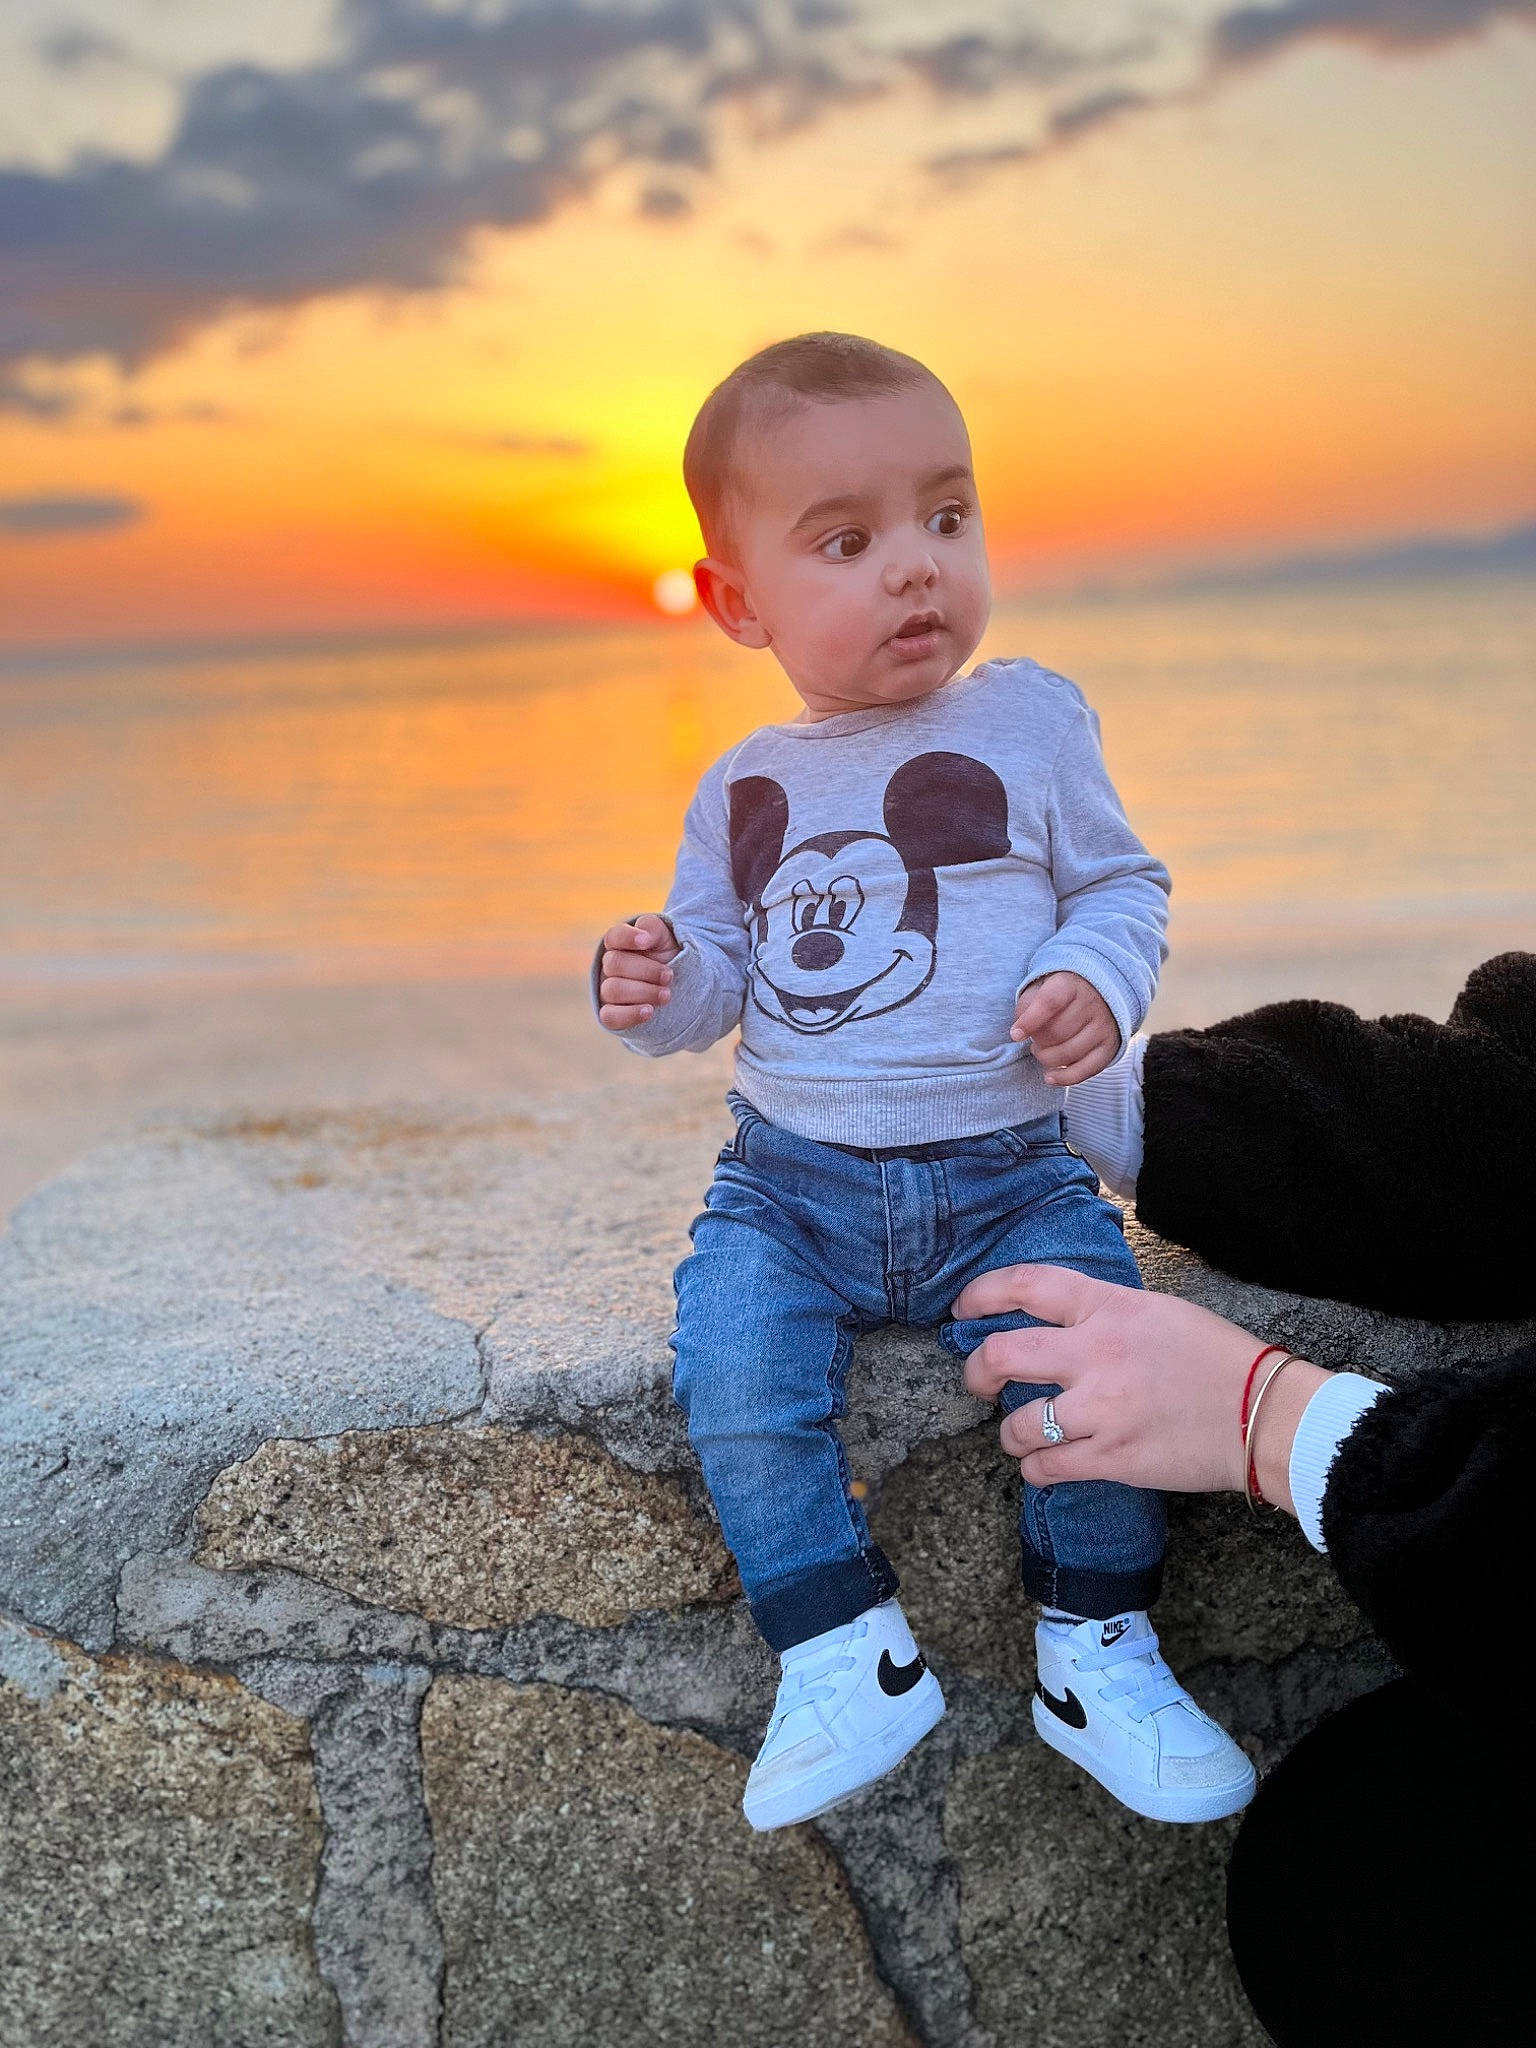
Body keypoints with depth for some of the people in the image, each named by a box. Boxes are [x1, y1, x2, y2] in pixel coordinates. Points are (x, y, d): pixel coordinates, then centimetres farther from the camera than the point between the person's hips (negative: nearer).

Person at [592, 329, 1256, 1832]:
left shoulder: (1030, 722, 1)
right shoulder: (746, 790, 7)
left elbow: (1122, 880, 9)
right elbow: (722, 958, 14)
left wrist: (1098, 980, -13)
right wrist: (659, 989, -9)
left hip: (1004, 1178, -1)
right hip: (792, 1184, 2)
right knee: (732, 1373, -22)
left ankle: (1098, 1644, 1)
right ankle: (845, 1658, -4)